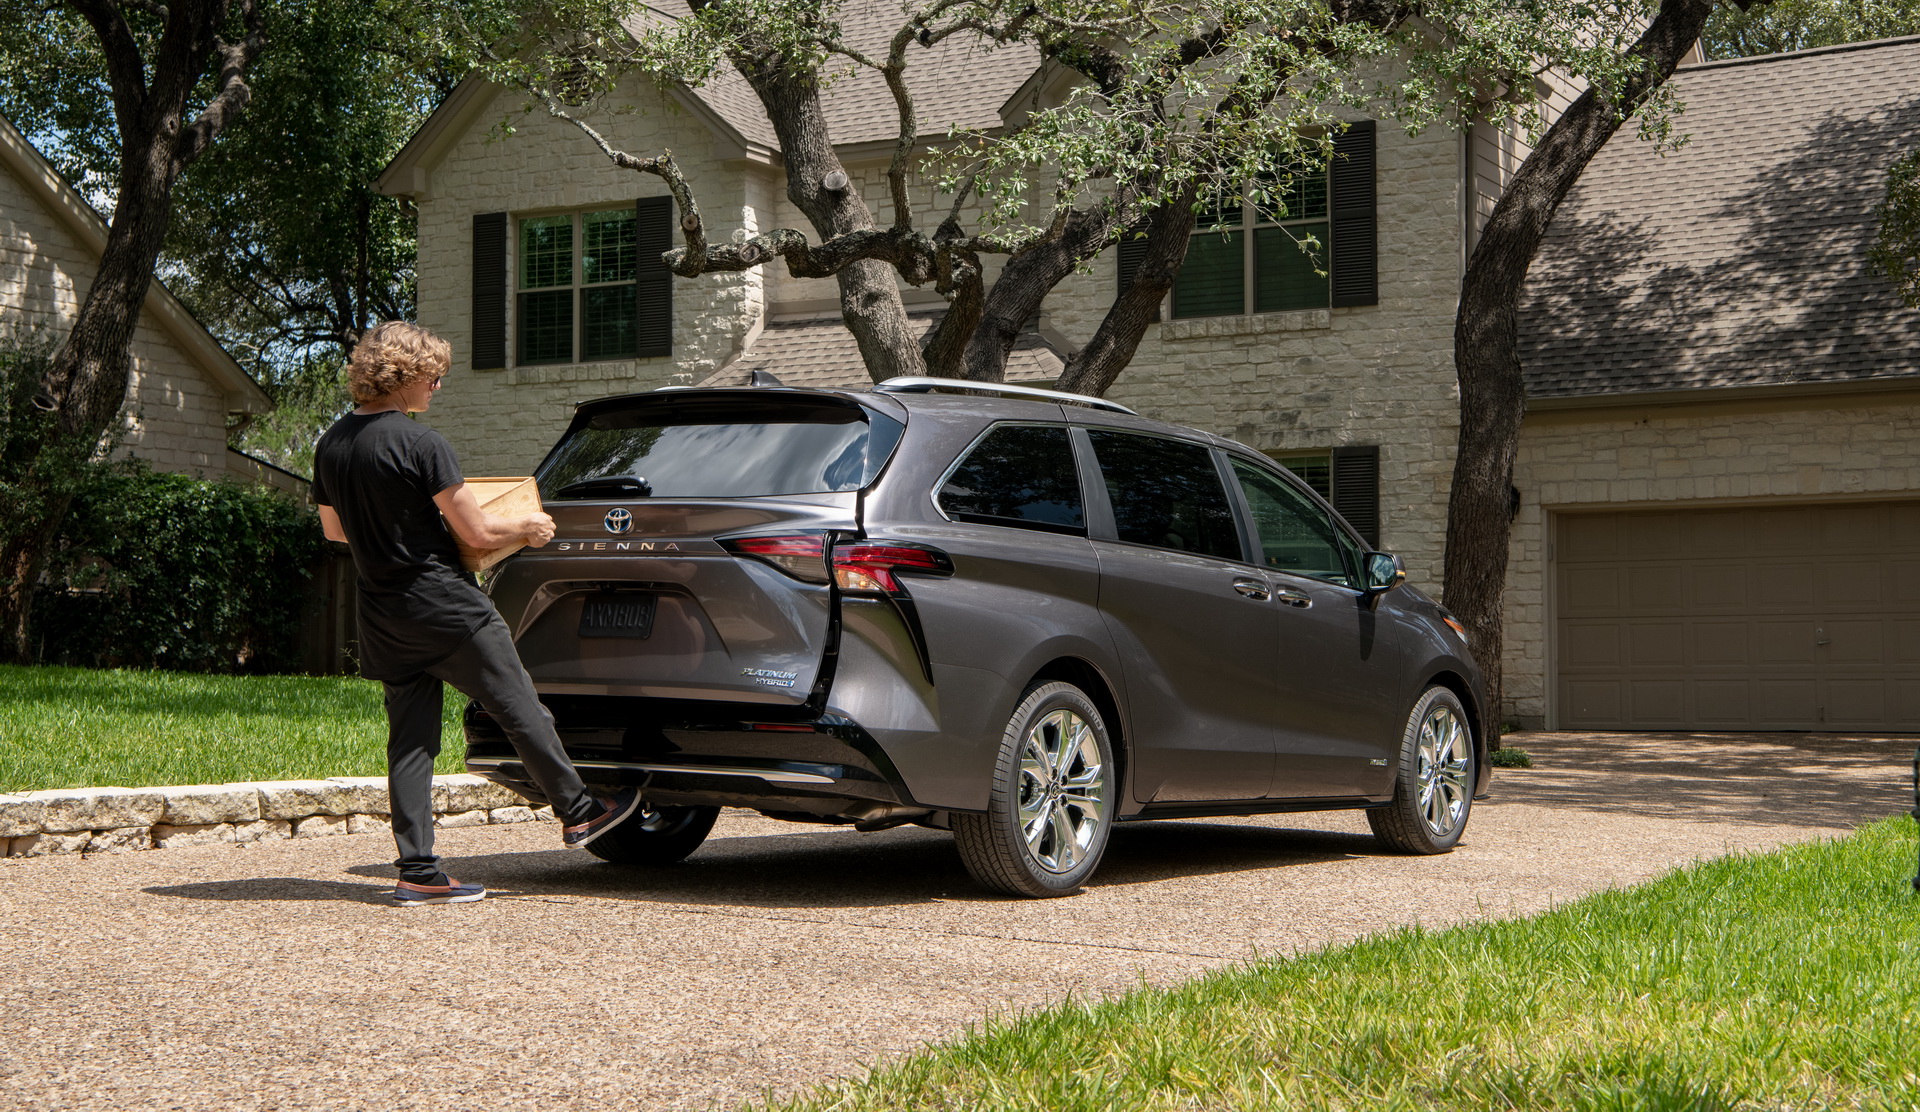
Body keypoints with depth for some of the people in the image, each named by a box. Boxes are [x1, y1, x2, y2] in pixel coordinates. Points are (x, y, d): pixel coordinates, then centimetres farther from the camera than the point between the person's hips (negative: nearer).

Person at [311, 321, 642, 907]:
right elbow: (478, 533, -14)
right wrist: (528, 525, 4)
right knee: (521, 711, 7)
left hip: (382, 614, 7)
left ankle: (417, 871, 5)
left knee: (411, 741, 8)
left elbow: (333, 529, 21)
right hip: (445, 606, -7)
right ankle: (577, 813, 19)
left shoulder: (331, 444, 6)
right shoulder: (420, 443, -17)